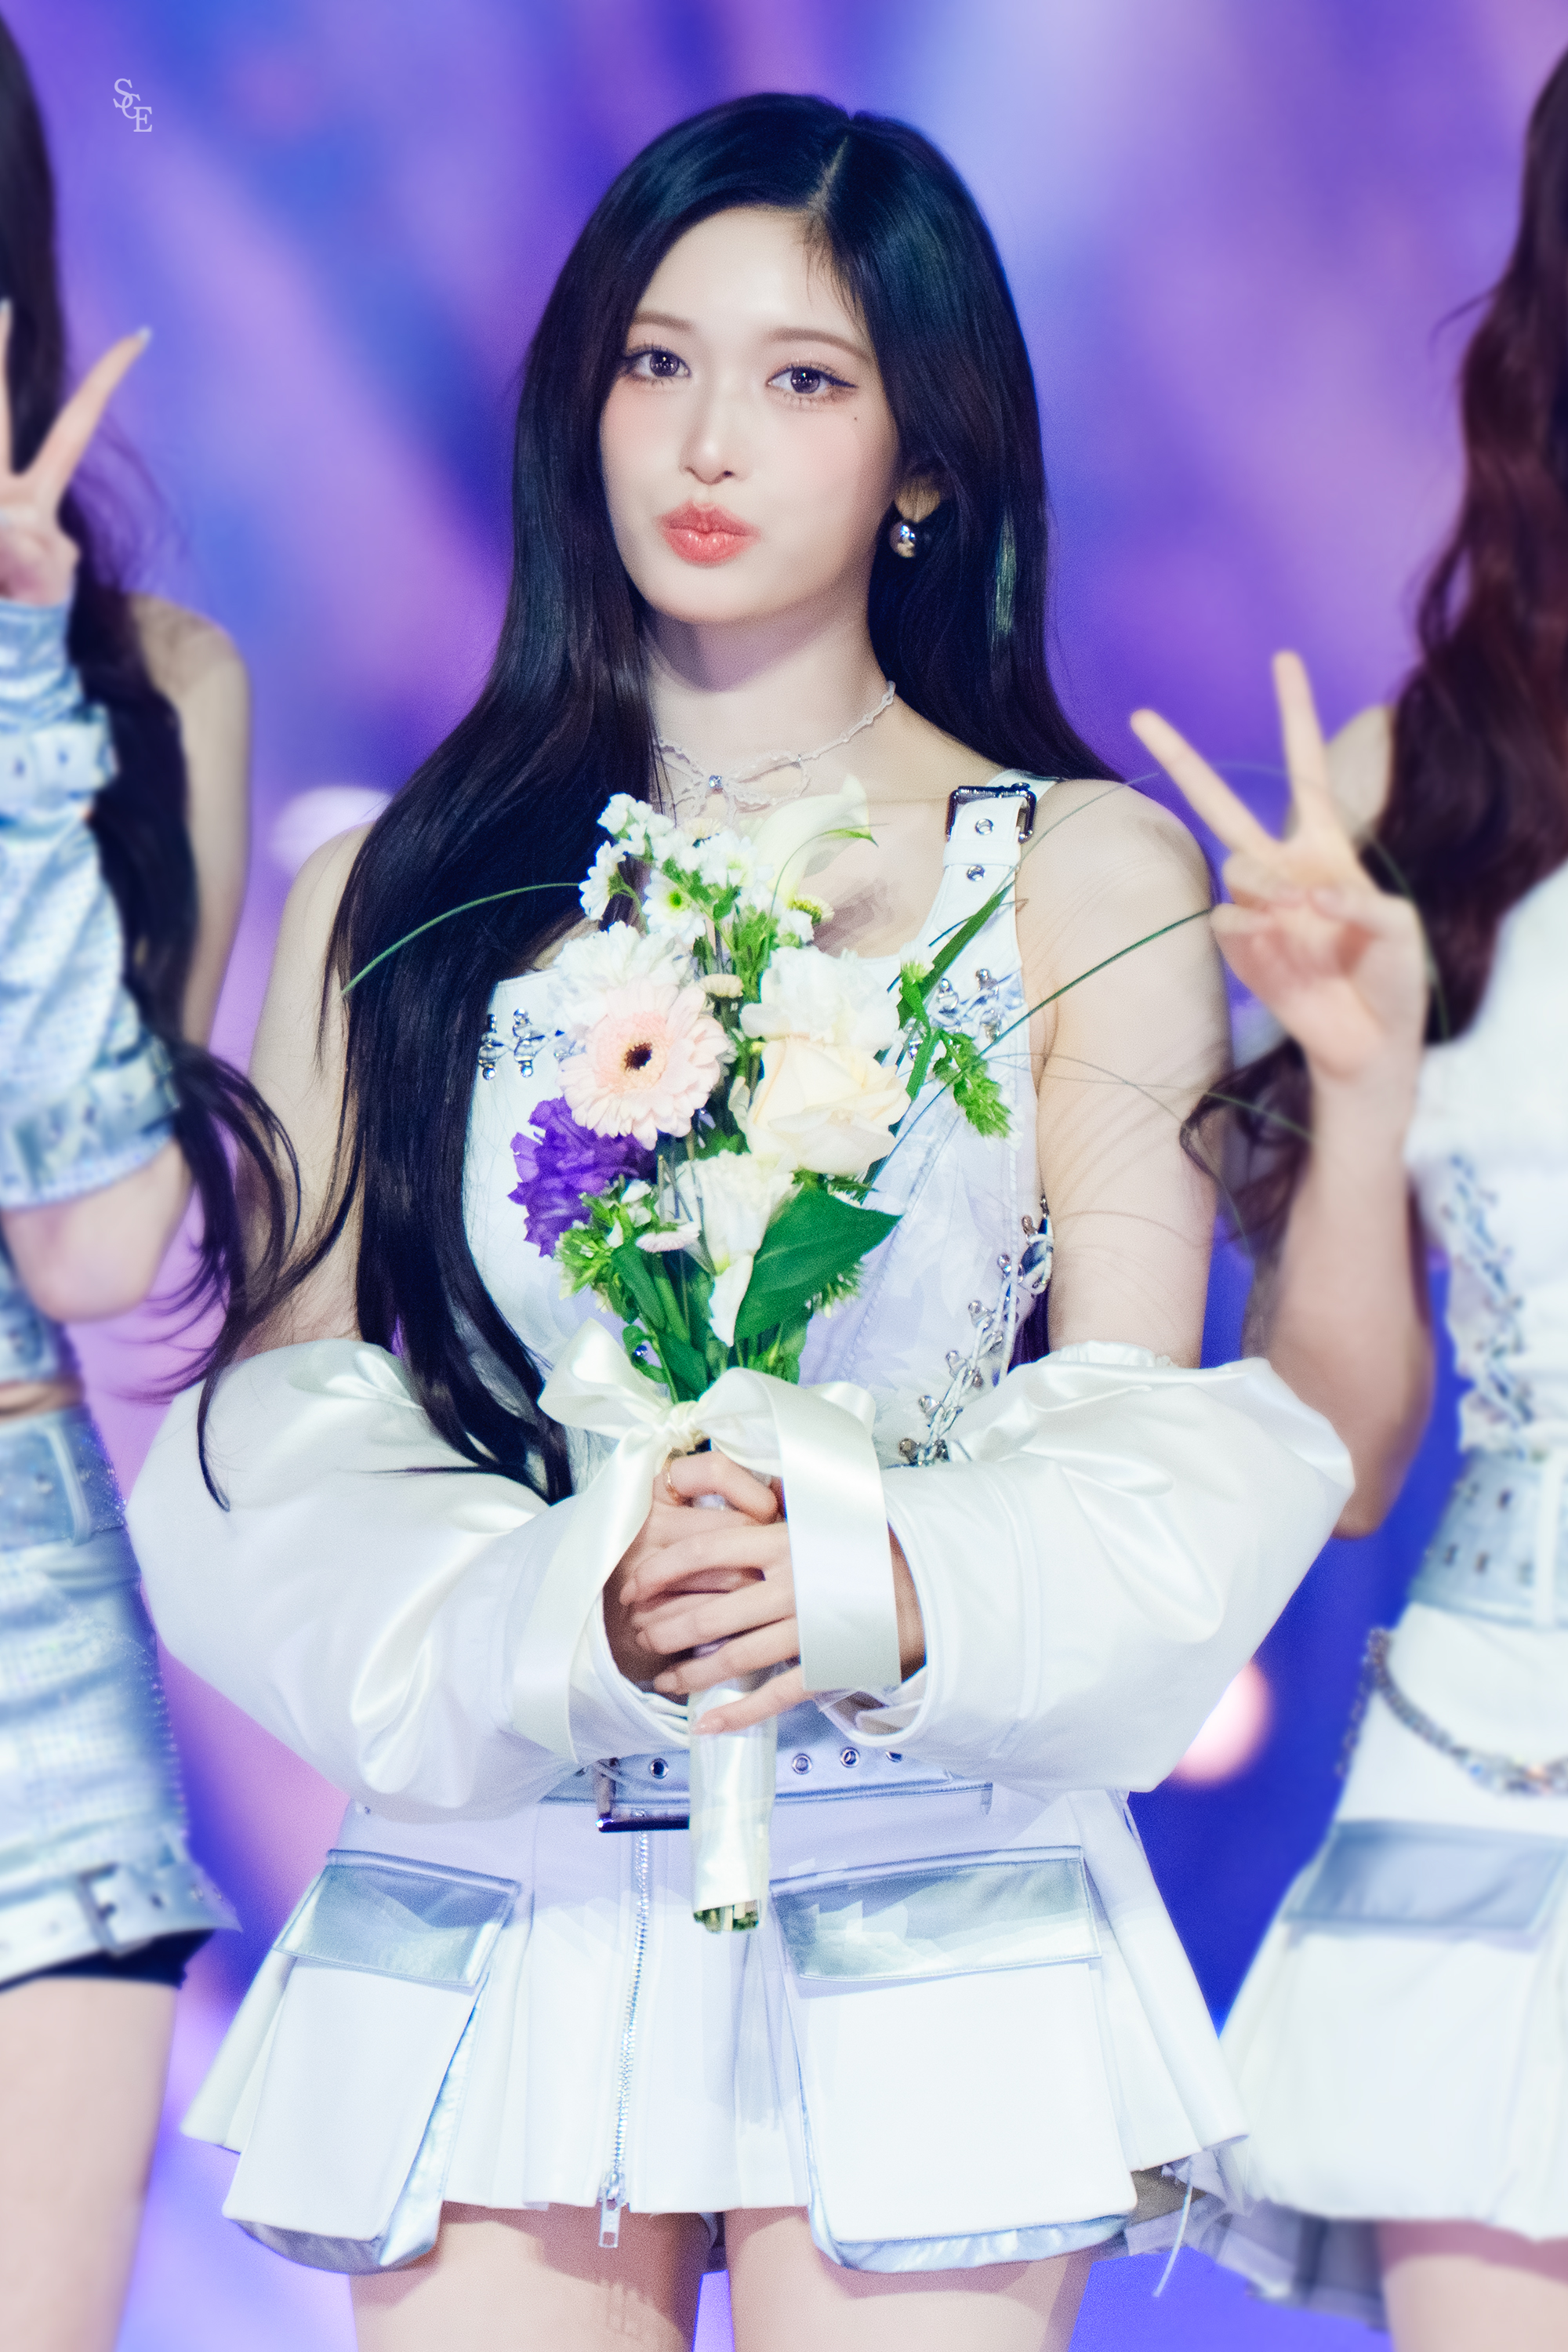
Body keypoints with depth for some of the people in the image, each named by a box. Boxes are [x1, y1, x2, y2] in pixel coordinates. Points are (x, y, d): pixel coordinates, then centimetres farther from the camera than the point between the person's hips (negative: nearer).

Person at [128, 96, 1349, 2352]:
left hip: (922, 1928, -1)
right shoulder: (395, 896, 10)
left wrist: (895, 1590, -21)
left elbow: (1150, 1444, 0)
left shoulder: (1085, 876, 6)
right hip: (486, 1924, 1)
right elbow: (273, 1435, 3)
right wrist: (560, 1618, -17)